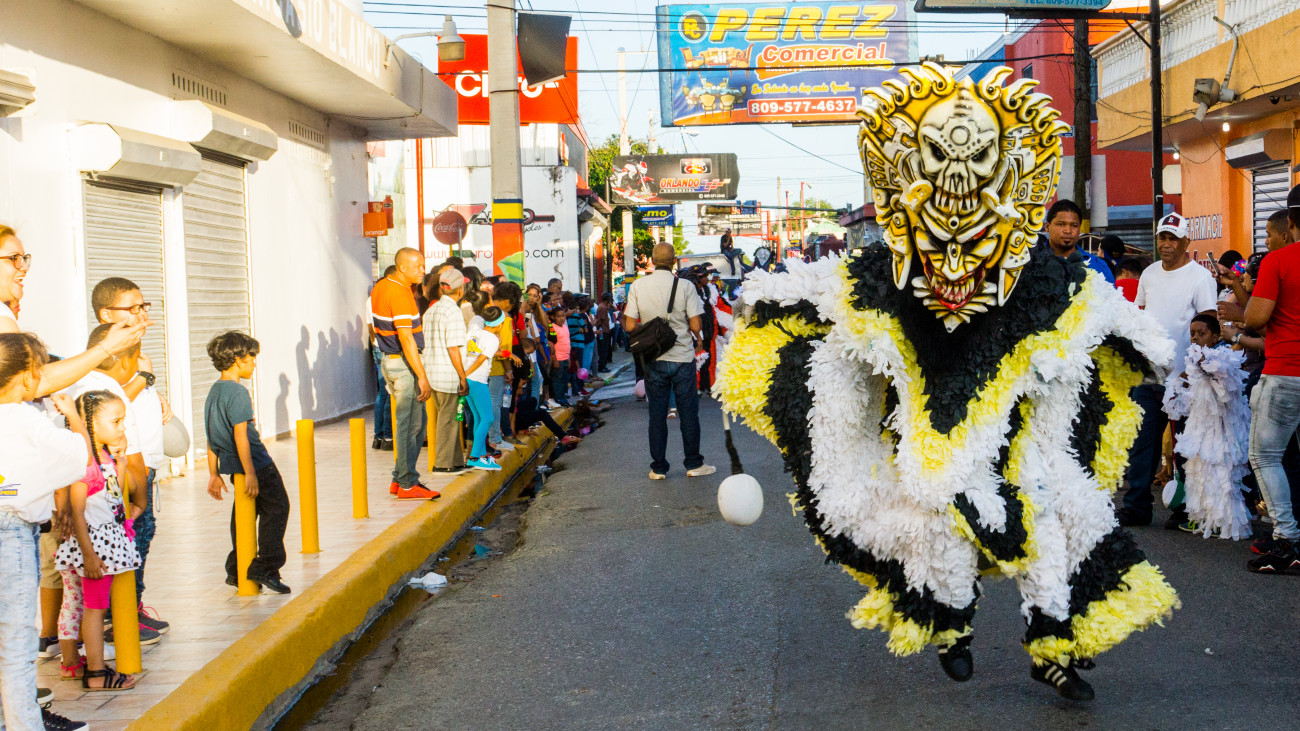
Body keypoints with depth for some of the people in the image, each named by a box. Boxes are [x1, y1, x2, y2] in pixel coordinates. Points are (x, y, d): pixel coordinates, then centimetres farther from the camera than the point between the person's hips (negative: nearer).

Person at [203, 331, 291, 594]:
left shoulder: (213, 392, 12)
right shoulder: (237, 392, -17)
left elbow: (212, 438, 15)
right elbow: (240, 435, -22)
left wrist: (214, 474, 19)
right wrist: (250, 472, -22)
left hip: (230, 465, 9)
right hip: (255, 462, -9)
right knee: (276, 507, 0)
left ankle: (237, 571, 21)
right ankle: (265, 567, -5)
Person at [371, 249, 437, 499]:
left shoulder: (380, 288, 11)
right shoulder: (400, 293, -19)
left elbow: (378, 329, 20)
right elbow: (406, 337, -24)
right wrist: (422, 376, -24)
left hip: (389, 360, 10)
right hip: (404, 364, -10)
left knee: (415, 422, 17)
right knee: (410, 425, -2)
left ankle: (399, 479, 21)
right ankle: (407, 484, 4)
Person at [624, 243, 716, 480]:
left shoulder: (638, 286, -4)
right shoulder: (685, 287, -9)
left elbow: (630, 326, -5)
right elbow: (695, 325, -12)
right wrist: (698, 339, 11)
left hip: (653, 360, 2)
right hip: (682, 357, -1)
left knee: (657, 413, 8)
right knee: (688, 411, 8)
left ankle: (658, 467, 12)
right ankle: (693, 464, 14)